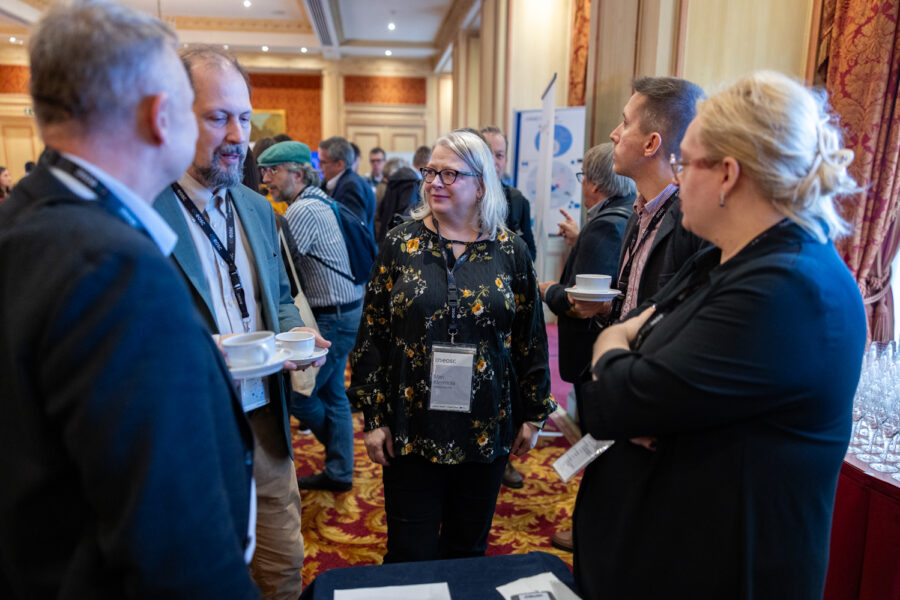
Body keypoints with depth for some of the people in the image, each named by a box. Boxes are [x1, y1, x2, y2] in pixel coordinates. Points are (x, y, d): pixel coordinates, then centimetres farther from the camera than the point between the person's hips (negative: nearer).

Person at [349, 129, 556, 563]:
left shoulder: (510, 251, 0)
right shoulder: (400, 245, -3)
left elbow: (530, 338, 4)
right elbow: (372, 334, -1)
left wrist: (533, 414, 6)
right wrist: (373, 418, -3)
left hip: (487, 428, 1)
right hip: (412, 428, -1)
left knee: (469, 547, 19)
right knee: (411, 556, 9)